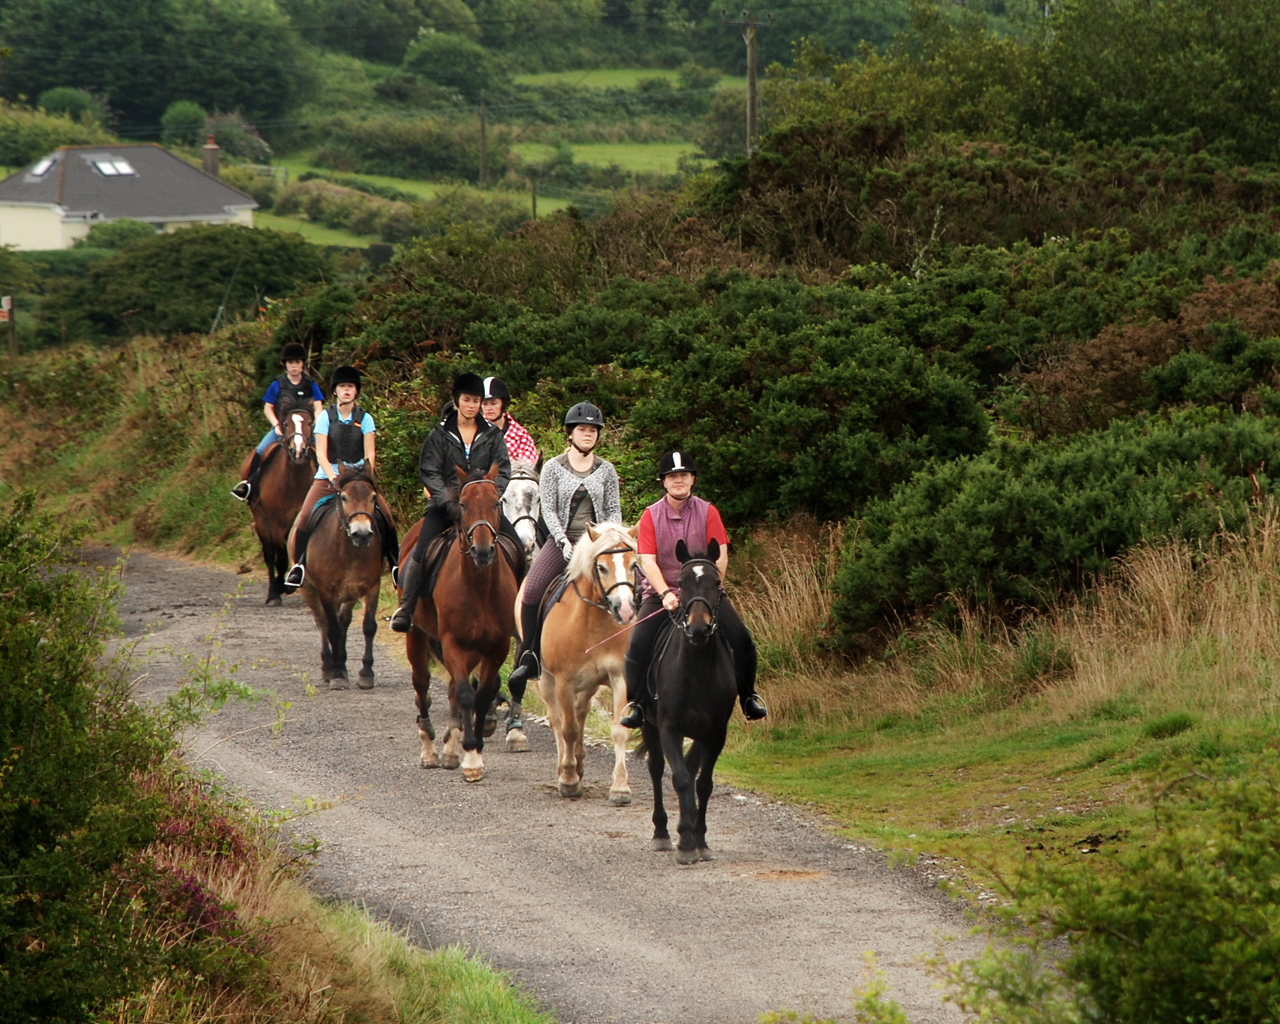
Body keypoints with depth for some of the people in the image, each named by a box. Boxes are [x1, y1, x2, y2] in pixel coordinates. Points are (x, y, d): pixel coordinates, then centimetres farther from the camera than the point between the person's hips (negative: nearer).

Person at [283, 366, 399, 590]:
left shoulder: (365, 419, 4)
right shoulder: (325, 417, 0)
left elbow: (370, 454, -2)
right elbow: (321, 454, -7)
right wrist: (334, 478, -21)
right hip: (327, 477, -1)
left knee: (385, 516, -16)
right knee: (305, 518, -21)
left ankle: (396, 564, -4)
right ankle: (299, 565, -8)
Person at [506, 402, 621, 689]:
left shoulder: (606, 470, 10)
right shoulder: (553, 468, 4)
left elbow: (614, 511, 10)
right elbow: (548, 509, -2)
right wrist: (564, 542, -15)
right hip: (561, 542, -2)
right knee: (531, 593, -21)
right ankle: (530, 659, -10)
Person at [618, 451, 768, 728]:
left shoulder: (707, 512, 1)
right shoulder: (651, 516, 0)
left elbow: (721, 557, -5)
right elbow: (648, 561, -8)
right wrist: (665, 593, -22)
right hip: (661, 593, -1)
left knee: (740, 639, -17)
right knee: (638, 645, -22)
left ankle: (749, 697, 3)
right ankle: (635, 703, -5)